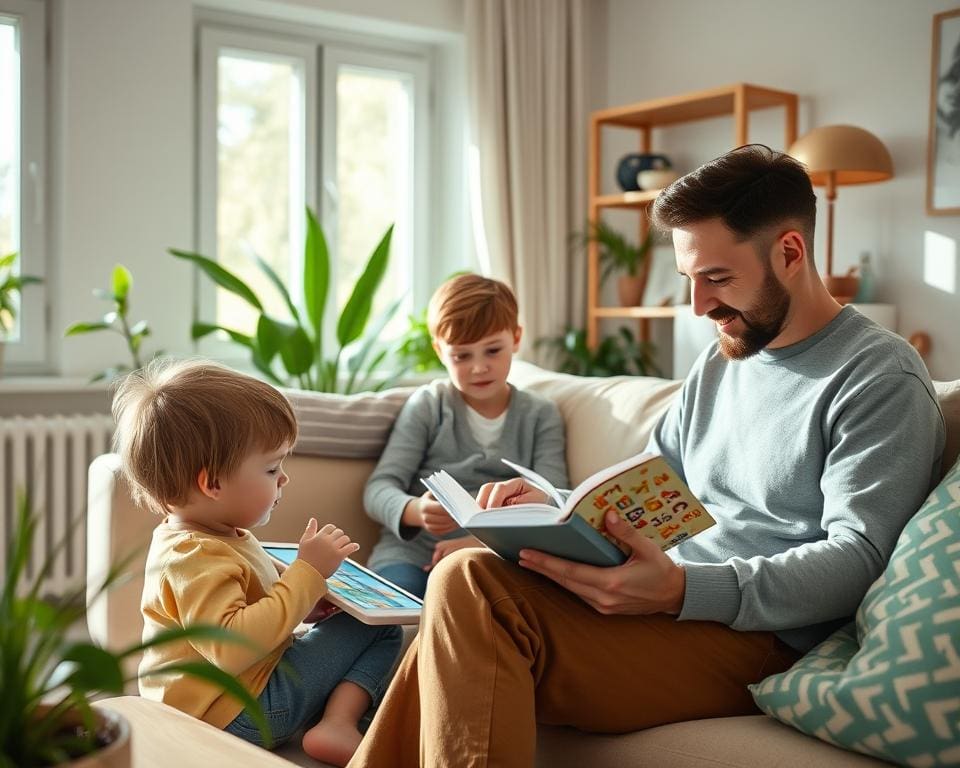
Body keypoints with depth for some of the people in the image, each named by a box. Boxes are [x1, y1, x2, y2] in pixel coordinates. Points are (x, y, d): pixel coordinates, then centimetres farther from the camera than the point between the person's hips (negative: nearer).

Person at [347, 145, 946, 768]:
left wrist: (680, 590, -28)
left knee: (472, 586, -25)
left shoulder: (882, 379, -6)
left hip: (761, 635, -8)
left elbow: (857, 558, -15)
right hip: (672, 600, 8)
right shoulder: (721, 361, 19)